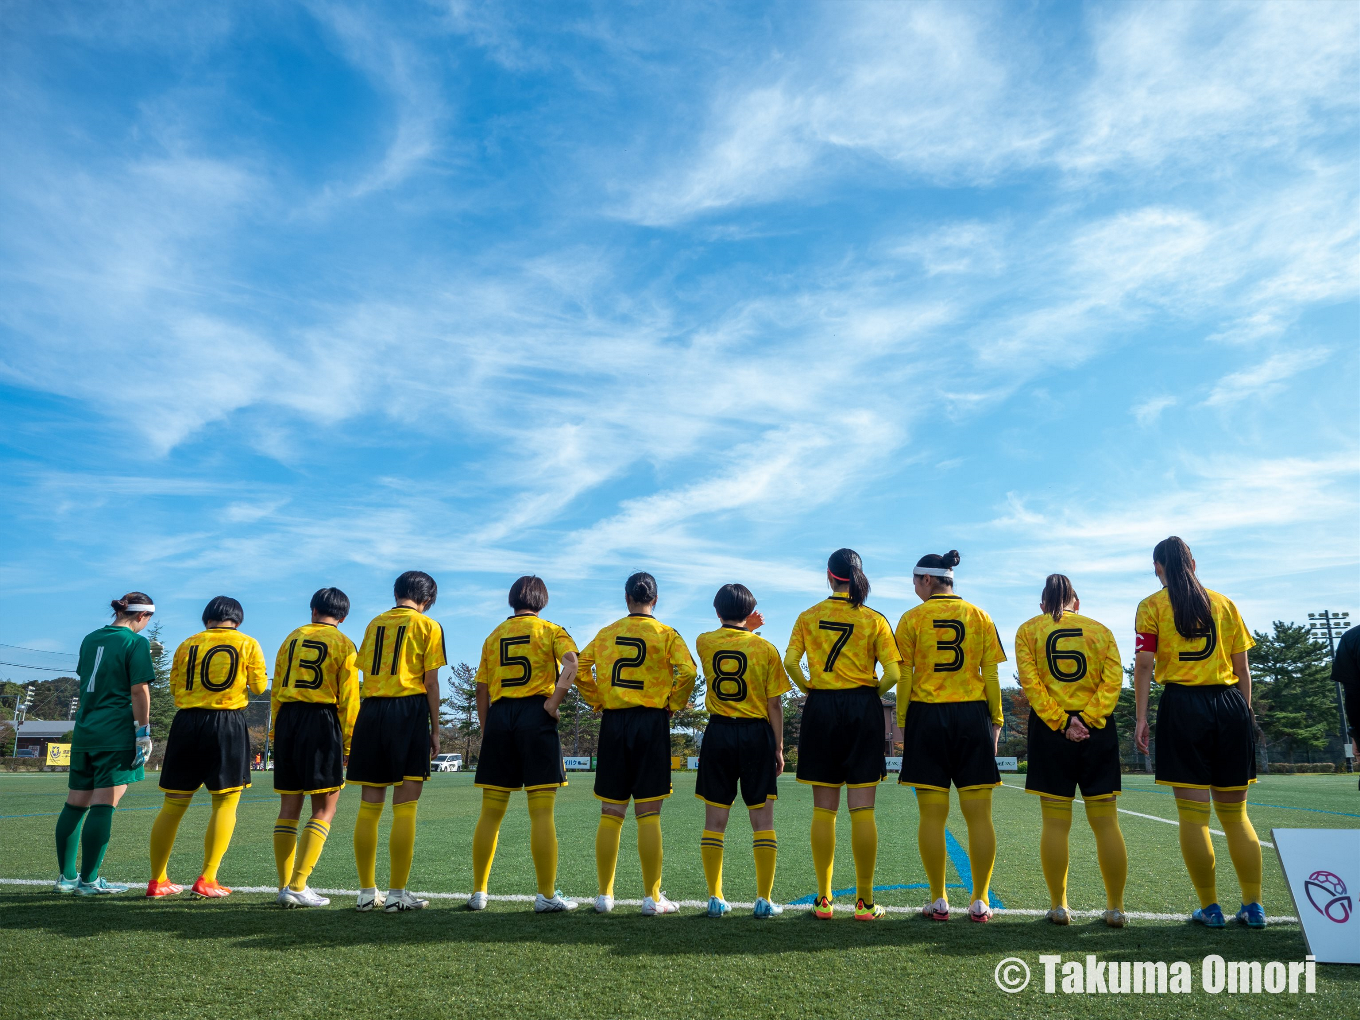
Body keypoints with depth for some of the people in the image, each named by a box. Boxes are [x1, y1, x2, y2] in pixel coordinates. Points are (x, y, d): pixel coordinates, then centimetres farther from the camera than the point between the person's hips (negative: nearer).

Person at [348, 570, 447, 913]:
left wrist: (371, 712, 10)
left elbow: (365, 673, 10)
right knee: (404, 808, -2)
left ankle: (367, 892, 14)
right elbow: (430, 683, -3)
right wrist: (435, 730, 2)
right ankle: (397, 894, 0)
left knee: (369, 807, 8)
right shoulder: (428, 626, 2)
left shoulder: (374, 623, 16)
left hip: (370, 711, 5)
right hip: (409, 711, -5)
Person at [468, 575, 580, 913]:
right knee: (541, 813, -3)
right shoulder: (551, 631, 5)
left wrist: (485, 730, 16)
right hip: (535, 715, -4)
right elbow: (572, 663, -15)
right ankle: (547, 895, -1)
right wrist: (555, 702, -11)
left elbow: (481, 689, 13)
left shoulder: (494, 636, 17)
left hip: (498, 716, 4)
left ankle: (478, 892, 15)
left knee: (490, 813, 9)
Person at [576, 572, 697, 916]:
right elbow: (687, 670, -14)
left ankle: (605, 895, 14)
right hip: (651, 722, -2)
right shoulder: (666, 634, -1)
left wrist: (599, 702, 8)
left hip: (612, 723, 3)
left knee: (610, 814, 9)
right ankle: (652, 897, 6)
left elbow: (580, 669, 2)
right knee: (648, 815, 1)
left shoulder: (606, 633, 9)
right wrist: (673, 705, -2)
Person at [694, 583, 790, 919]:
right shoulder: (765, 649, -4)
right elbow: (774, 705, -2)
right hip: (756, 734, -1)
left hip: (718, 734, 1)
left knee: (715, 819, 7)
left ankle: (715, 898, 11)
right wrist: (779, 747, 4)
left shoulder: (704, 643, 1)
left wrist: (745, 629, 22)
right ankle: (765, 900, 7)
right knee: (762, 818, 5)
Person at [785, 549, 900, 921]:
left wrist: (809, 689, 7)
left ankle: (823, 898, 10)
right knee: (862, 810, 3)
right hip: (862, 709, -1)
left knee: (824, 810, 7)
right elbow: (892, 674, -7)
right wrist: (873, 693, 10)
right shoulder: (874, 620, 0)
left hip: (821, 709, 1)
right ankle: (865, 901, 7)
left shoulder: (808, 617, 3)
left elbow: (790, 661, -7)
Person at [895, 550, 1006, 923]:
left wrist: (902, 725, 2)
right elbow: (991, 677, 4)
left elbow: (904, 679, -3)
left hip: (926, 715, -2)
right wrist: (996, 722, 9)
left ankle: (938, 900, 6)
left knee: (932, 815, 3)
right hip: (972, 715, 2)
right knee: (979, 814, 5)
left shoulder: (912, 619, 0)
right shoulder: (979, 617, 6)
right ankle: (980, 901, 8)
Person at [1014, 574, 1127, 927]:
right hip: (1098, 730, 1)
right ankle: (1116, 908, 11)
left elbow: (1030, 682, -7)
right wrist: (1086, 718, -9)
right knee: (1106, 822, 7)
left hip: (1050, 730, -1)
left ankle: (1059, 906, 8)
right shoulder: (1100, 630, 10)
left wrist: (1060, 722, -9)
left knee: (1055, 823, 3)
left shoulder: (1028, 630, 6)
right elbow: (1114, 678, -3)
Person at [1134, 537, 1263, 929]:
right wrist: (1245, 712, 18)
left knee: (1193, 814, 1)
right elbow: (1242, 667, 11)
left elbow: (1144, 664, -5)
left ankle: (1210, 908, 6)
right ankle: (1253, 906, 14)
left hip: (1182, 708, -4)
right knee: (1235, 813, 12)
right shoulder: (1224, 604, 12)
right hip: (1229, 705, 4)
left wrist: (1141, 717, -3)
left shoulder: (1152, 606, 3)